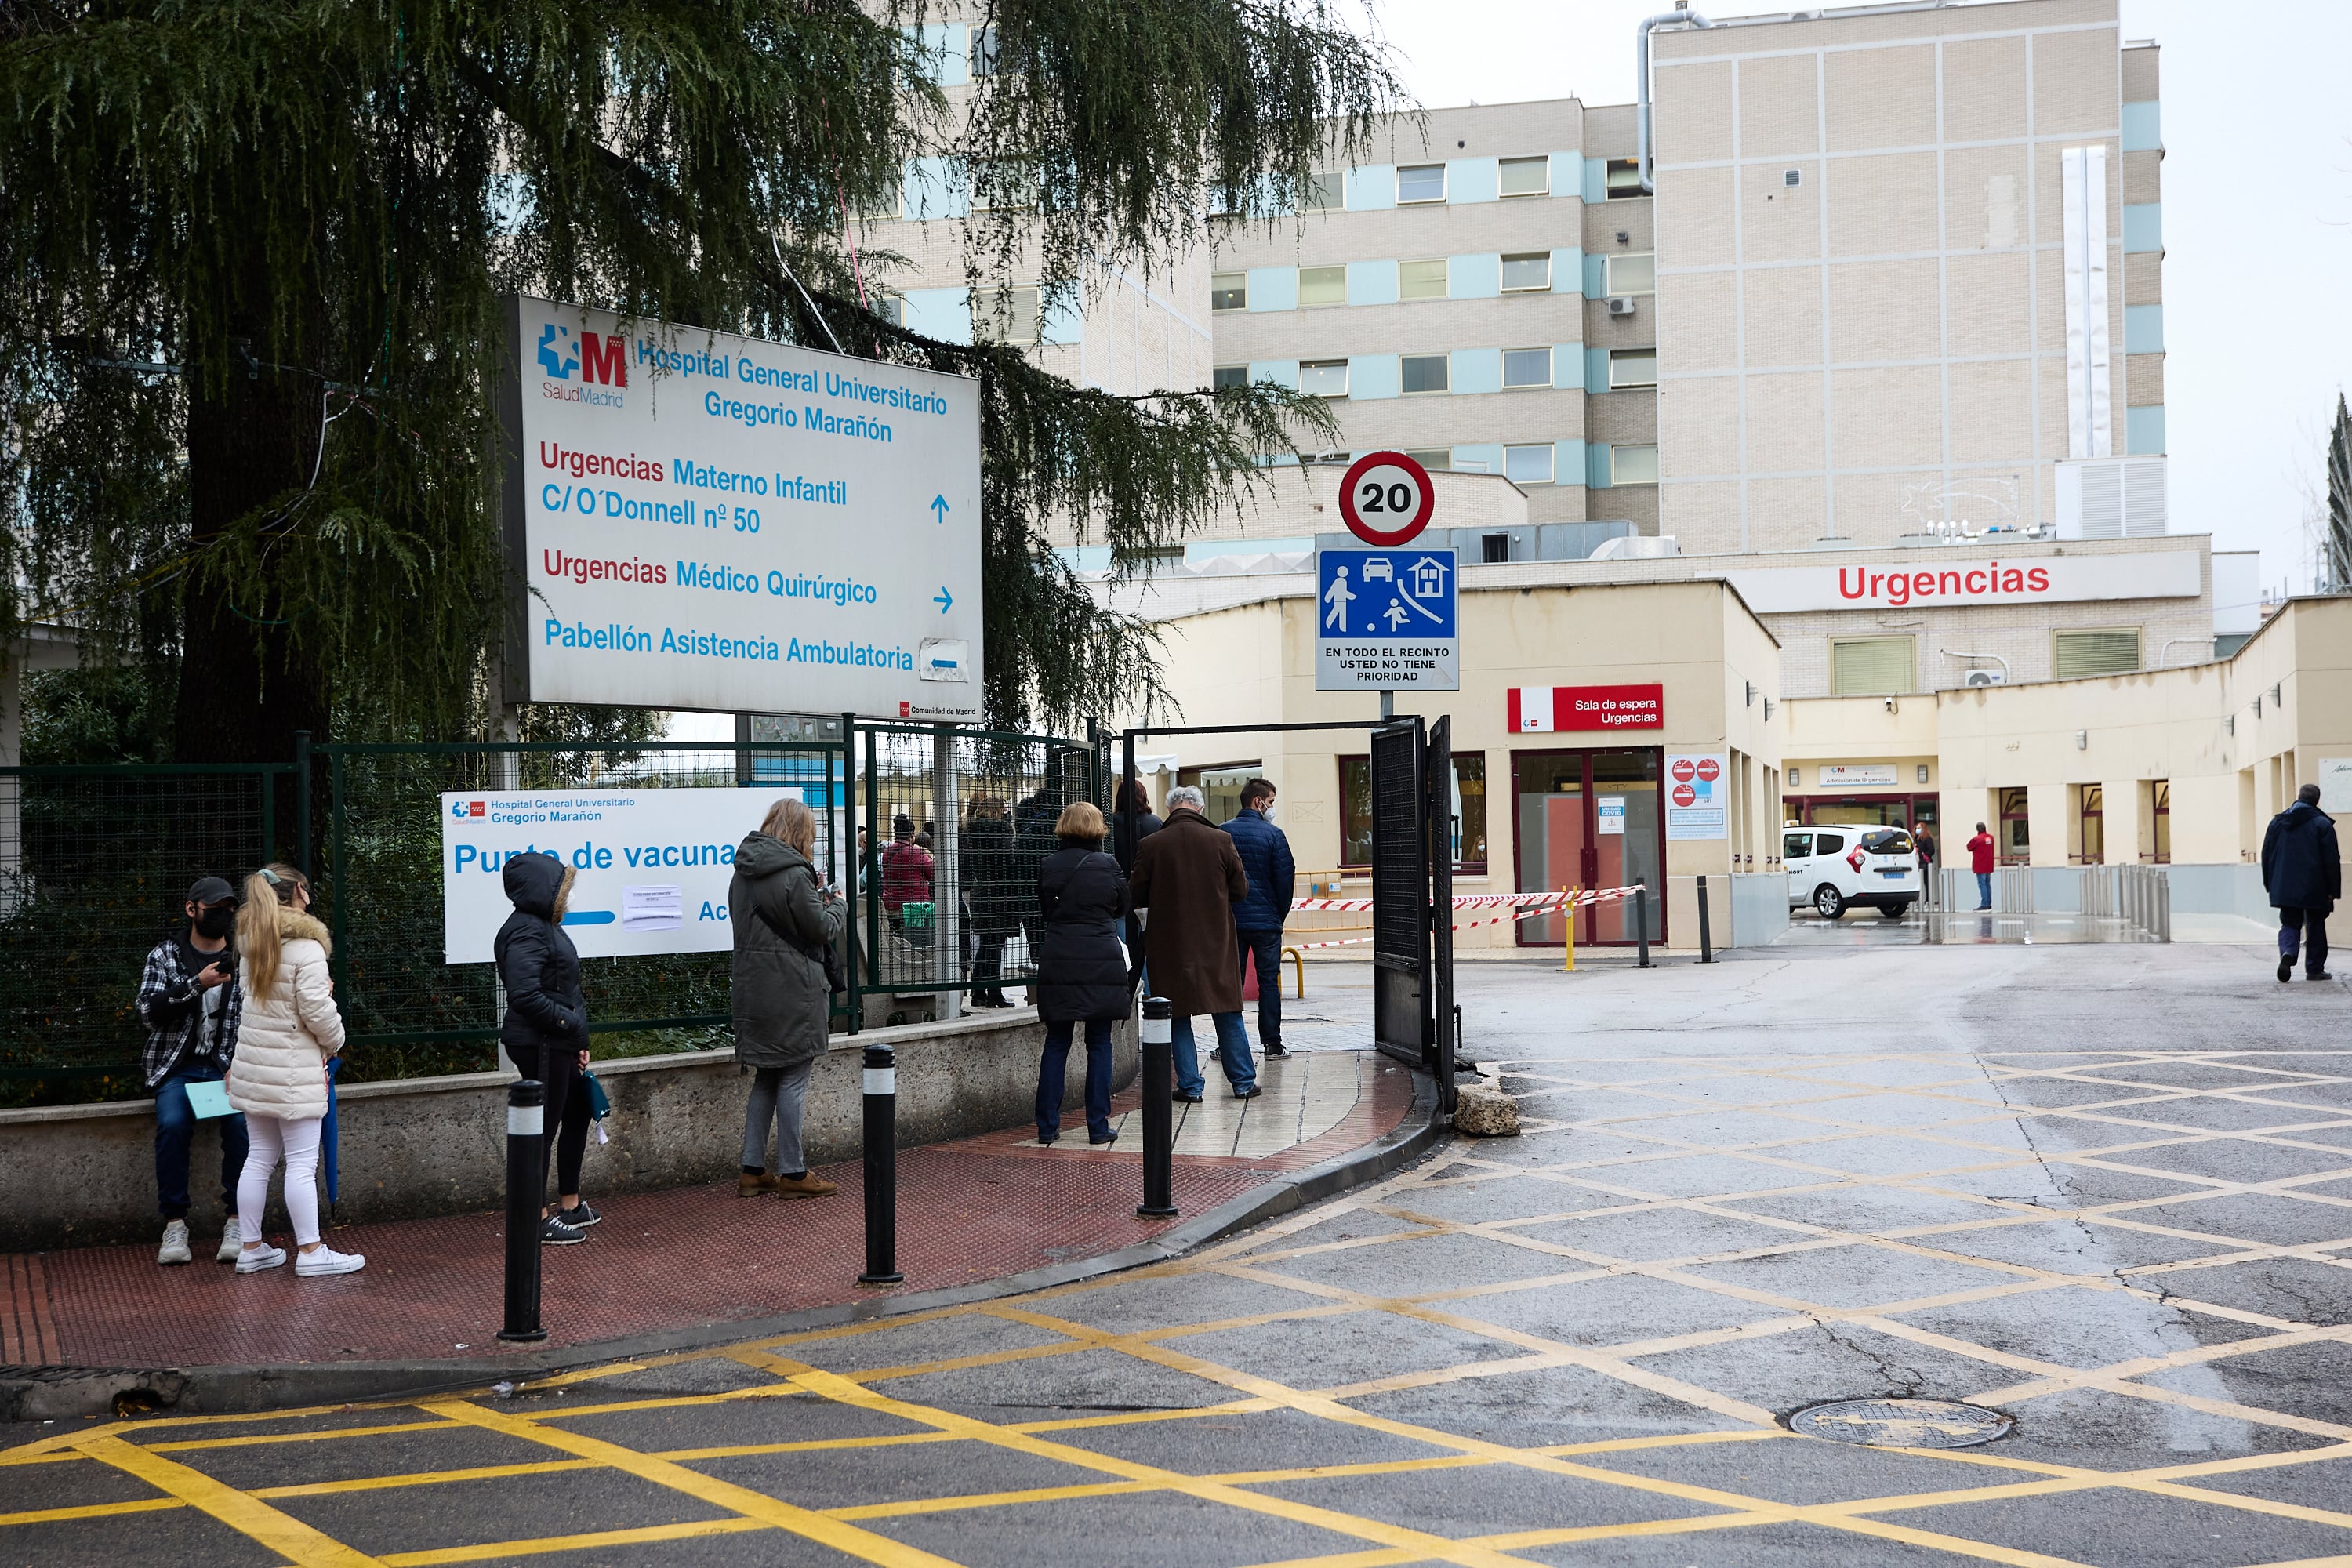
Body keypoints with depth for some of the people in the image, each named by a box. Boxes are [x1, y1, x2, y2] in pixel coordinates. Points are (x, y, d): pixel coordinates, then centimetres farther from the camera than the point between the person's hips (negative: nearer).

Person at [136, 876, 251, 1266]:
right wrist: (197, 985, -17)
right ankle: (174, 1225, -19)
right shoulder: (165, 955, 8)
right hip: (177, 1066, 0)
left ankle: (237, 1222, -17)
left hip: (229, 1066, 0)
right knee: (172, 1123, -29)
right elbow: (149, 1011, -5)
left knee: (242, 1121, -29)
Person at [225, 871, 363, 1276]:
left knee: (259, 1158, 13)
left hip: (254, 1067, 8)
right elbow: (317, 1011, -18)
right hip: (293, 1071, -8)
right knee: (302, 1163, -3)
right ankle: (310, 1252, 2)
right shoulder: (306, 948, -16)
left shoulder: (250, 944, 9)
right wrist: (335, 1040, 1)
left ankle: (251, 1248, 18)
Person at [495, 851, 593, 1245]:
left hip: (558, 1044, 10)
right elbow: (526, 995, -27)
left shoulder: (545, 927, 15)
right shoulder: (527, 932, -17)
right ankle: (538, 1220, 7)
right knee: (542, 1128, -2)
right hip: (541, 1046, -10)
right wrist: (570, 1023, -19)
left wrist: (577, 1041, 16)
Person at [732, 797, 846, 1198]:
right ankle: (792, 1173, 5)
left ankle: (752, 1170, 17)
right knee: (792, 1080, 0)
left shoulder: (743, 875, 11)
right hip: (793, 994, -8)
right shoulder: (793, 875, -16)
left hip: (755, 991, 8)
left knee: (766, 1078, 16)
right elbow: (824, 929, -12)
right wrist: (837, 905, 9)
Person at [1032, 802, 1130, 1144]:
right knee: (1099, 1044, 5)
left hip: (1058, 962, 2)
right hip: (1102, 962, -2)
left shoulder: (1047, 866, -1)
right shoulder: (1107, 865, -5)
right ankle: (1098, 1126, 5)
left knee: (1056, 1042, 9)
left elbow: (1043, 912, 11)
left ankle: (1047, 1126, 9)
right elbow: (1121, 907, 11)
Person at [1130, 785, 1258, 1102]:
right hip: (1216, 943, 1)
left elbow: (1136, 896, -1)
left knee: (1178, 1016, 8)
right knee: (1228, 1015, 11)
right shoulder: (1221, 841, -6)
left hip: (1169, 944, -1)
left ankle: (1190, 1085, 8)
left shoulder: (1150, 846, -7)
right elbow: (1240, 890, 1)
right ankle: (1243, 1082, 15)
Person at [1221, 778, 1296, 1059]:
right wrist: (1281, 914, 7)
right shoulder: (1273, 834, -9)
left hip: (1230, 920, 3)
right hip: (1266, 920, -3)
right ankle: (1272, 1043, 5)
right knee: (1269, 982, 4)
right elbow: (1285, 878, -7)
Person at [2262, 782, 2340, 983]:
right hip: (2314, 889, -3)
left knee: (2290, 923, 9)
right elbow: (2332, 860, -9)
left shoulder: (2277, 822, 5)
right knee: (2315, 926, 11)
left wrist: (2269, 884, 17)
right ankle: (2314, 969, 13)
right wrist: (2333, 890, -4)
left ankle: (2287, 953, -20)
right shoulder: (2323, 824, -7)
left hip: (2285, 888, 3)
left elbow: (2266, 855, 10)